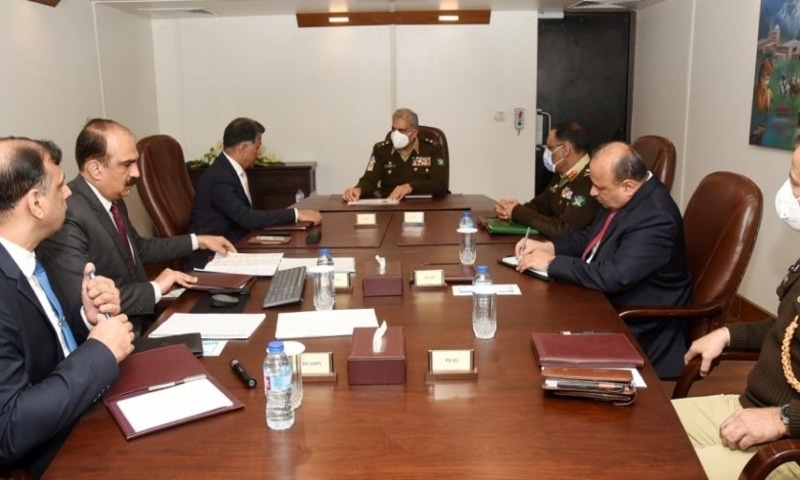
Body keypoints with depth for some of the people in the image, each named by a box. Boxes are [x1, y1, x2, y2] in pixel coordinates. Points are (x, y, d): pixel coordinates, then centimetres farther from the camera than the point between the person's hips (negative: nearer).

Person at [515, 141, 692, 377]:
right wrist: (549, 246, -2)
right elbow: (592, 238, 14)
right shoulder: (619, 196, -1)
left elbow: (613, 277, -33)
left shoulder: (656, 218, -27)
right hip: (604, 302, 8)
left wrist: (552, 263, -24)